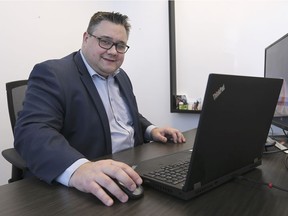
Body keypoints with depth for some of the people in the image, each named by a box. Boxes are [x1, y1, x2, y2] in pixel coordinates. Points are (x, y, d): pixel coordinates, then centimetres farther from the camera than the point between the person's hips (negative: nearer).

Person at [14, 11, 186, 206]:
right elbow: (31, 131, -25)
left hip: (130, 171, 7)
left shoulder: (121, 76, 12)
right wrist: (78, 169, -43)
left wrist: (151, 130, 1)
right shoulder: (52, 74, -12)